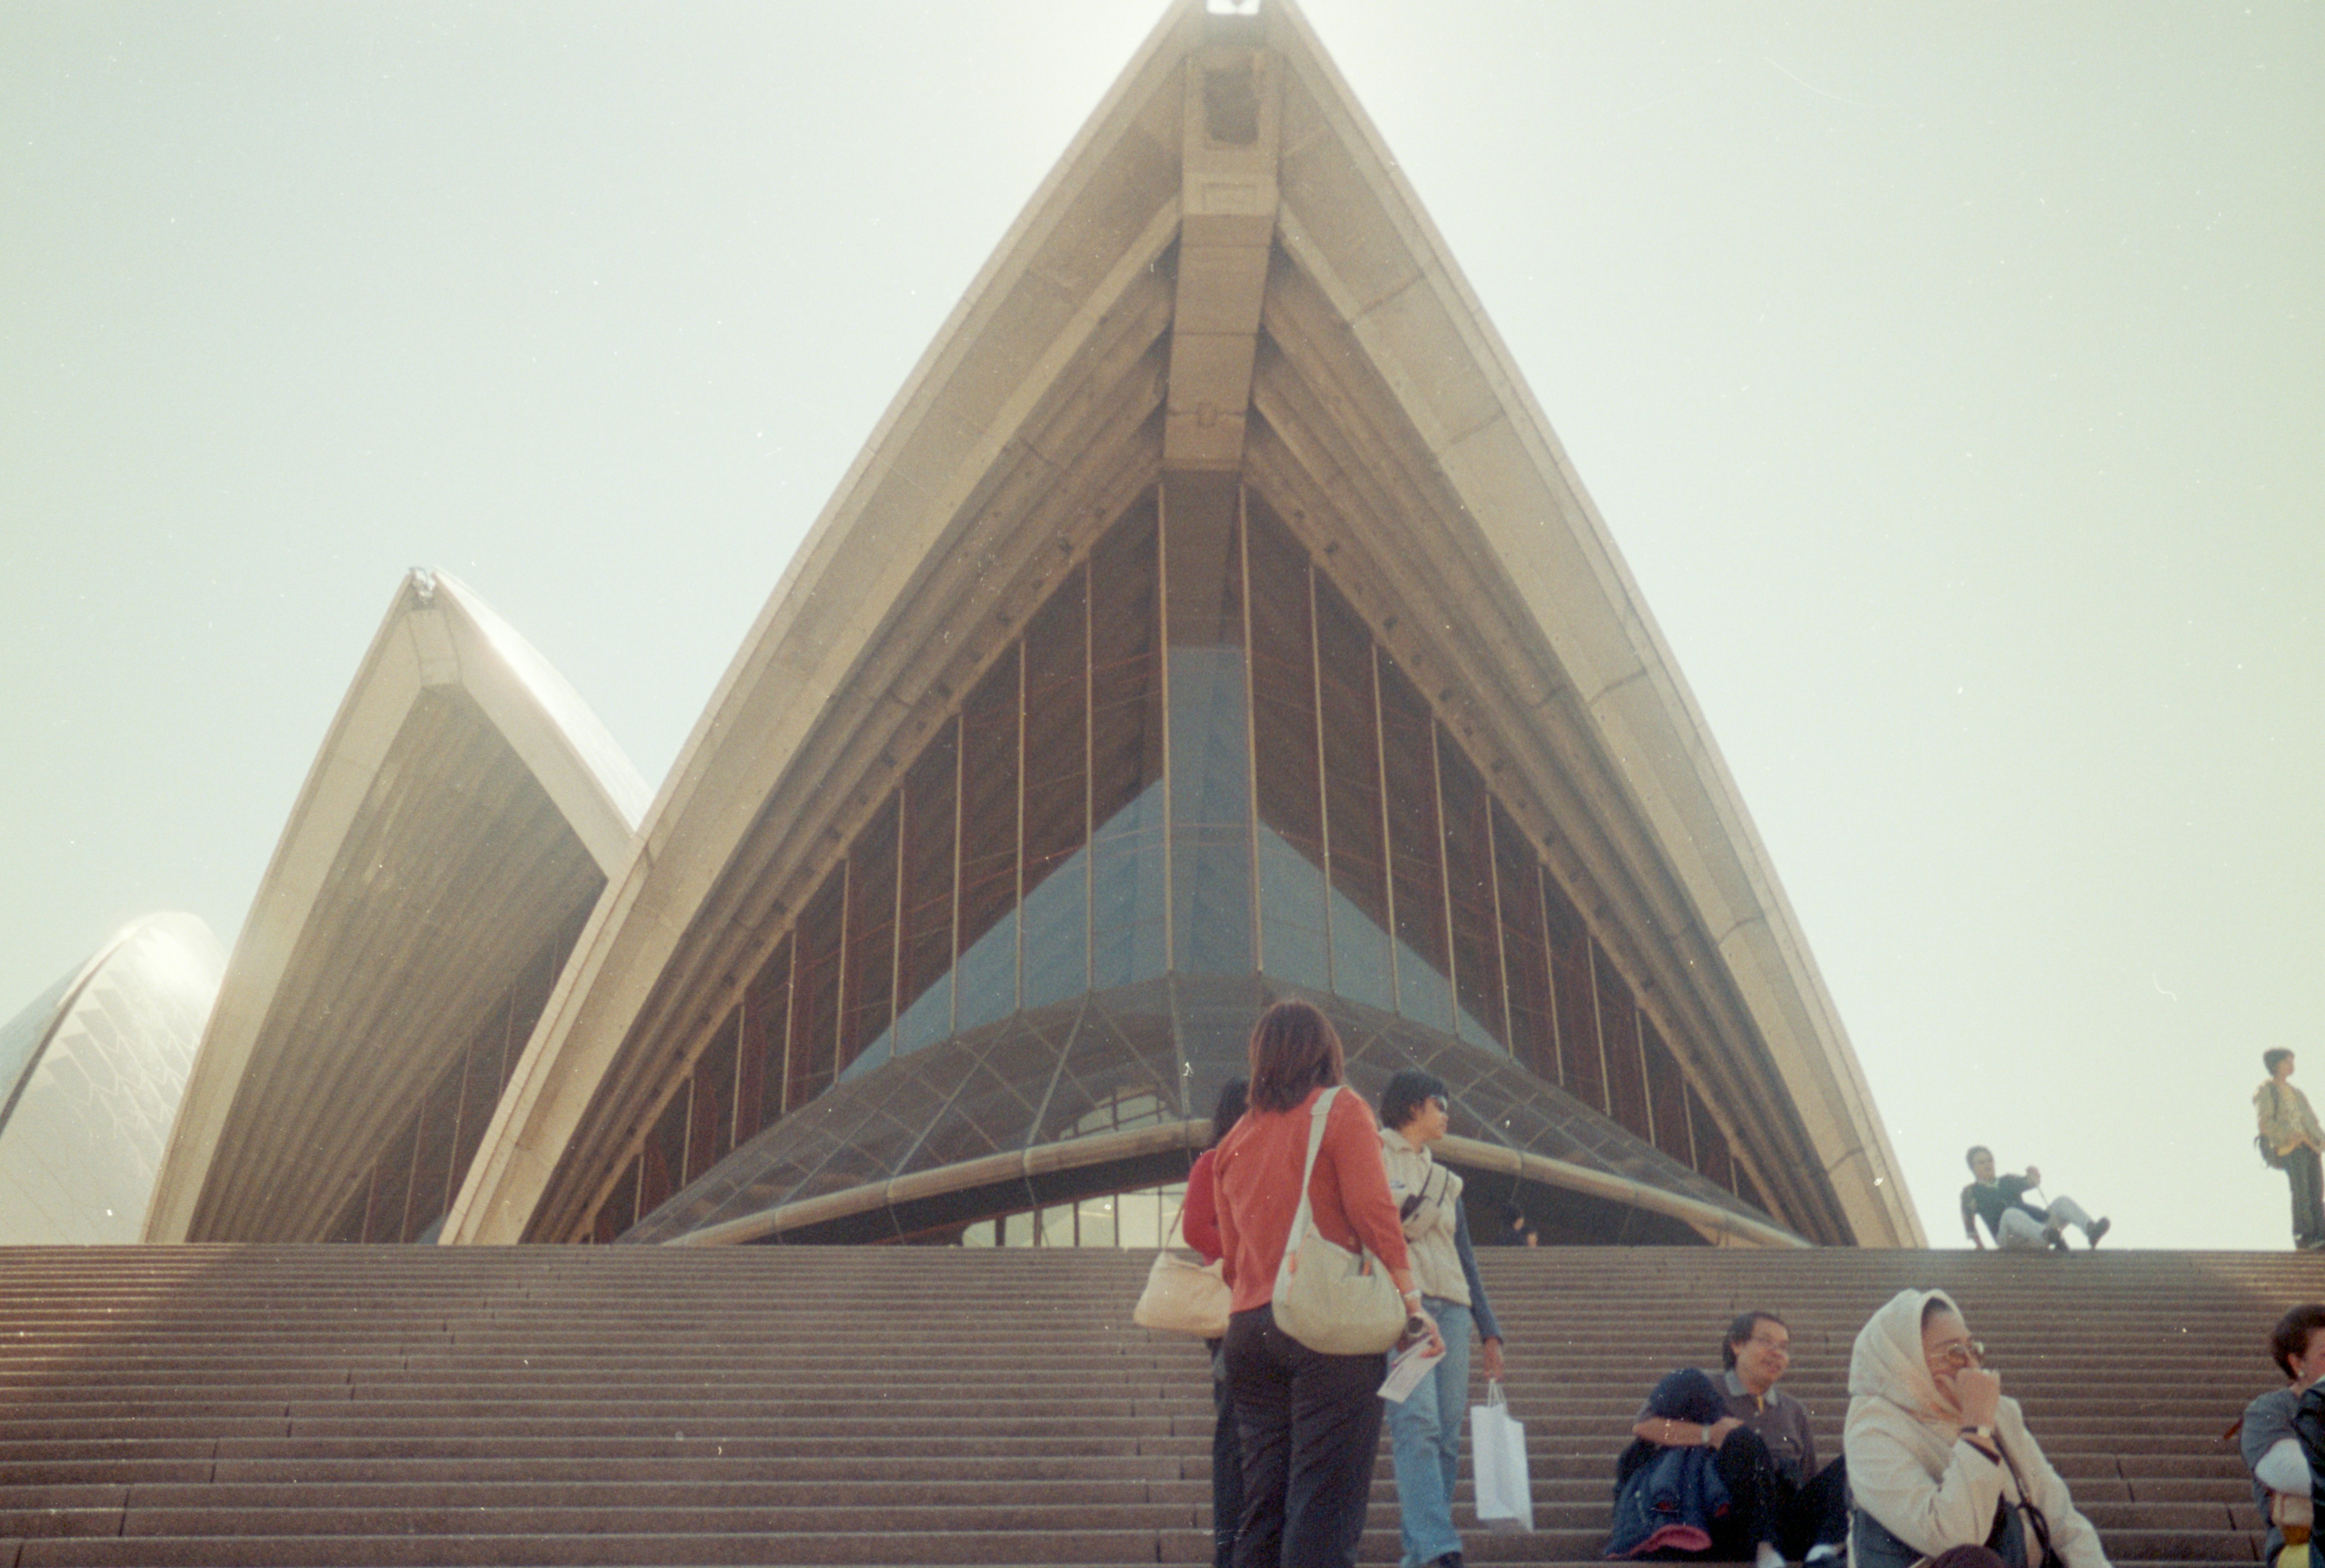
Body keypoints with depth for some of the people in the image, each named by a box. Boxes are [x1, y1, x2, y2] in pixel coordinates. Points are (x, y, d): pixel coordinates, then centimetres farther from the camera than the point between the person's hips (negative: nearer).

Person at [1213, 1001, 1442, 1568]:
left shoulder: (1236, 1138, 18)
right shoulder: (1341, 1110, 1)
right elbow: (1373, 1211, -8)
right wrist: (1413, 1303, -5)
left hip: (1249, 1327, 6)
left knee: (1262, 1505, 8)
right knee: (1325, 1505, -8)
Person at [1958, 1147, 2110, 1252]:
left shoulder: (2008, 1182, 30)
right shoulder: (1971, 1192, 17)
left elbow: (2030, 1183, 12)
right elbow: (1968, 1219, 7)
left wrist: (2034, 1176, -11)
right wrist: (1979, 1245, -5)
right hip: (2009, 1238, -5)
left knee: (2063, 1201, -15)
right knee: (2011, 1213, -38)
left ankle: (2091, 1230, -46)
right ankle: (2047, 1235, -68)